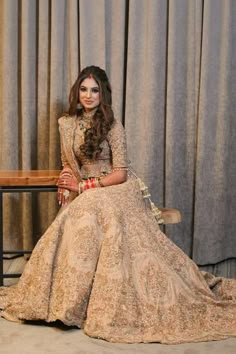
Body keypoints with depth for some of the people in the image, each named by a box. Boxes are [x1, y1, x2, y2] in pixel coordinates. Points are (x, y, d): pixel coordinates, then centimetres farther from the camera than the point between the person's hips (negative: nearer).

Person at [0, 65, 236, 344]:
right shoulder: (66, 124, 7)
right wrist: (66, 186, -6)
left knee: (90, 213, -32)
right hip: (83, 196, 5)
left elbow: (120, 173, -10)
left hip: (115, 191, -5)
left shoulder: (112, 126, -8)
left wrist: (83, 186, -12)